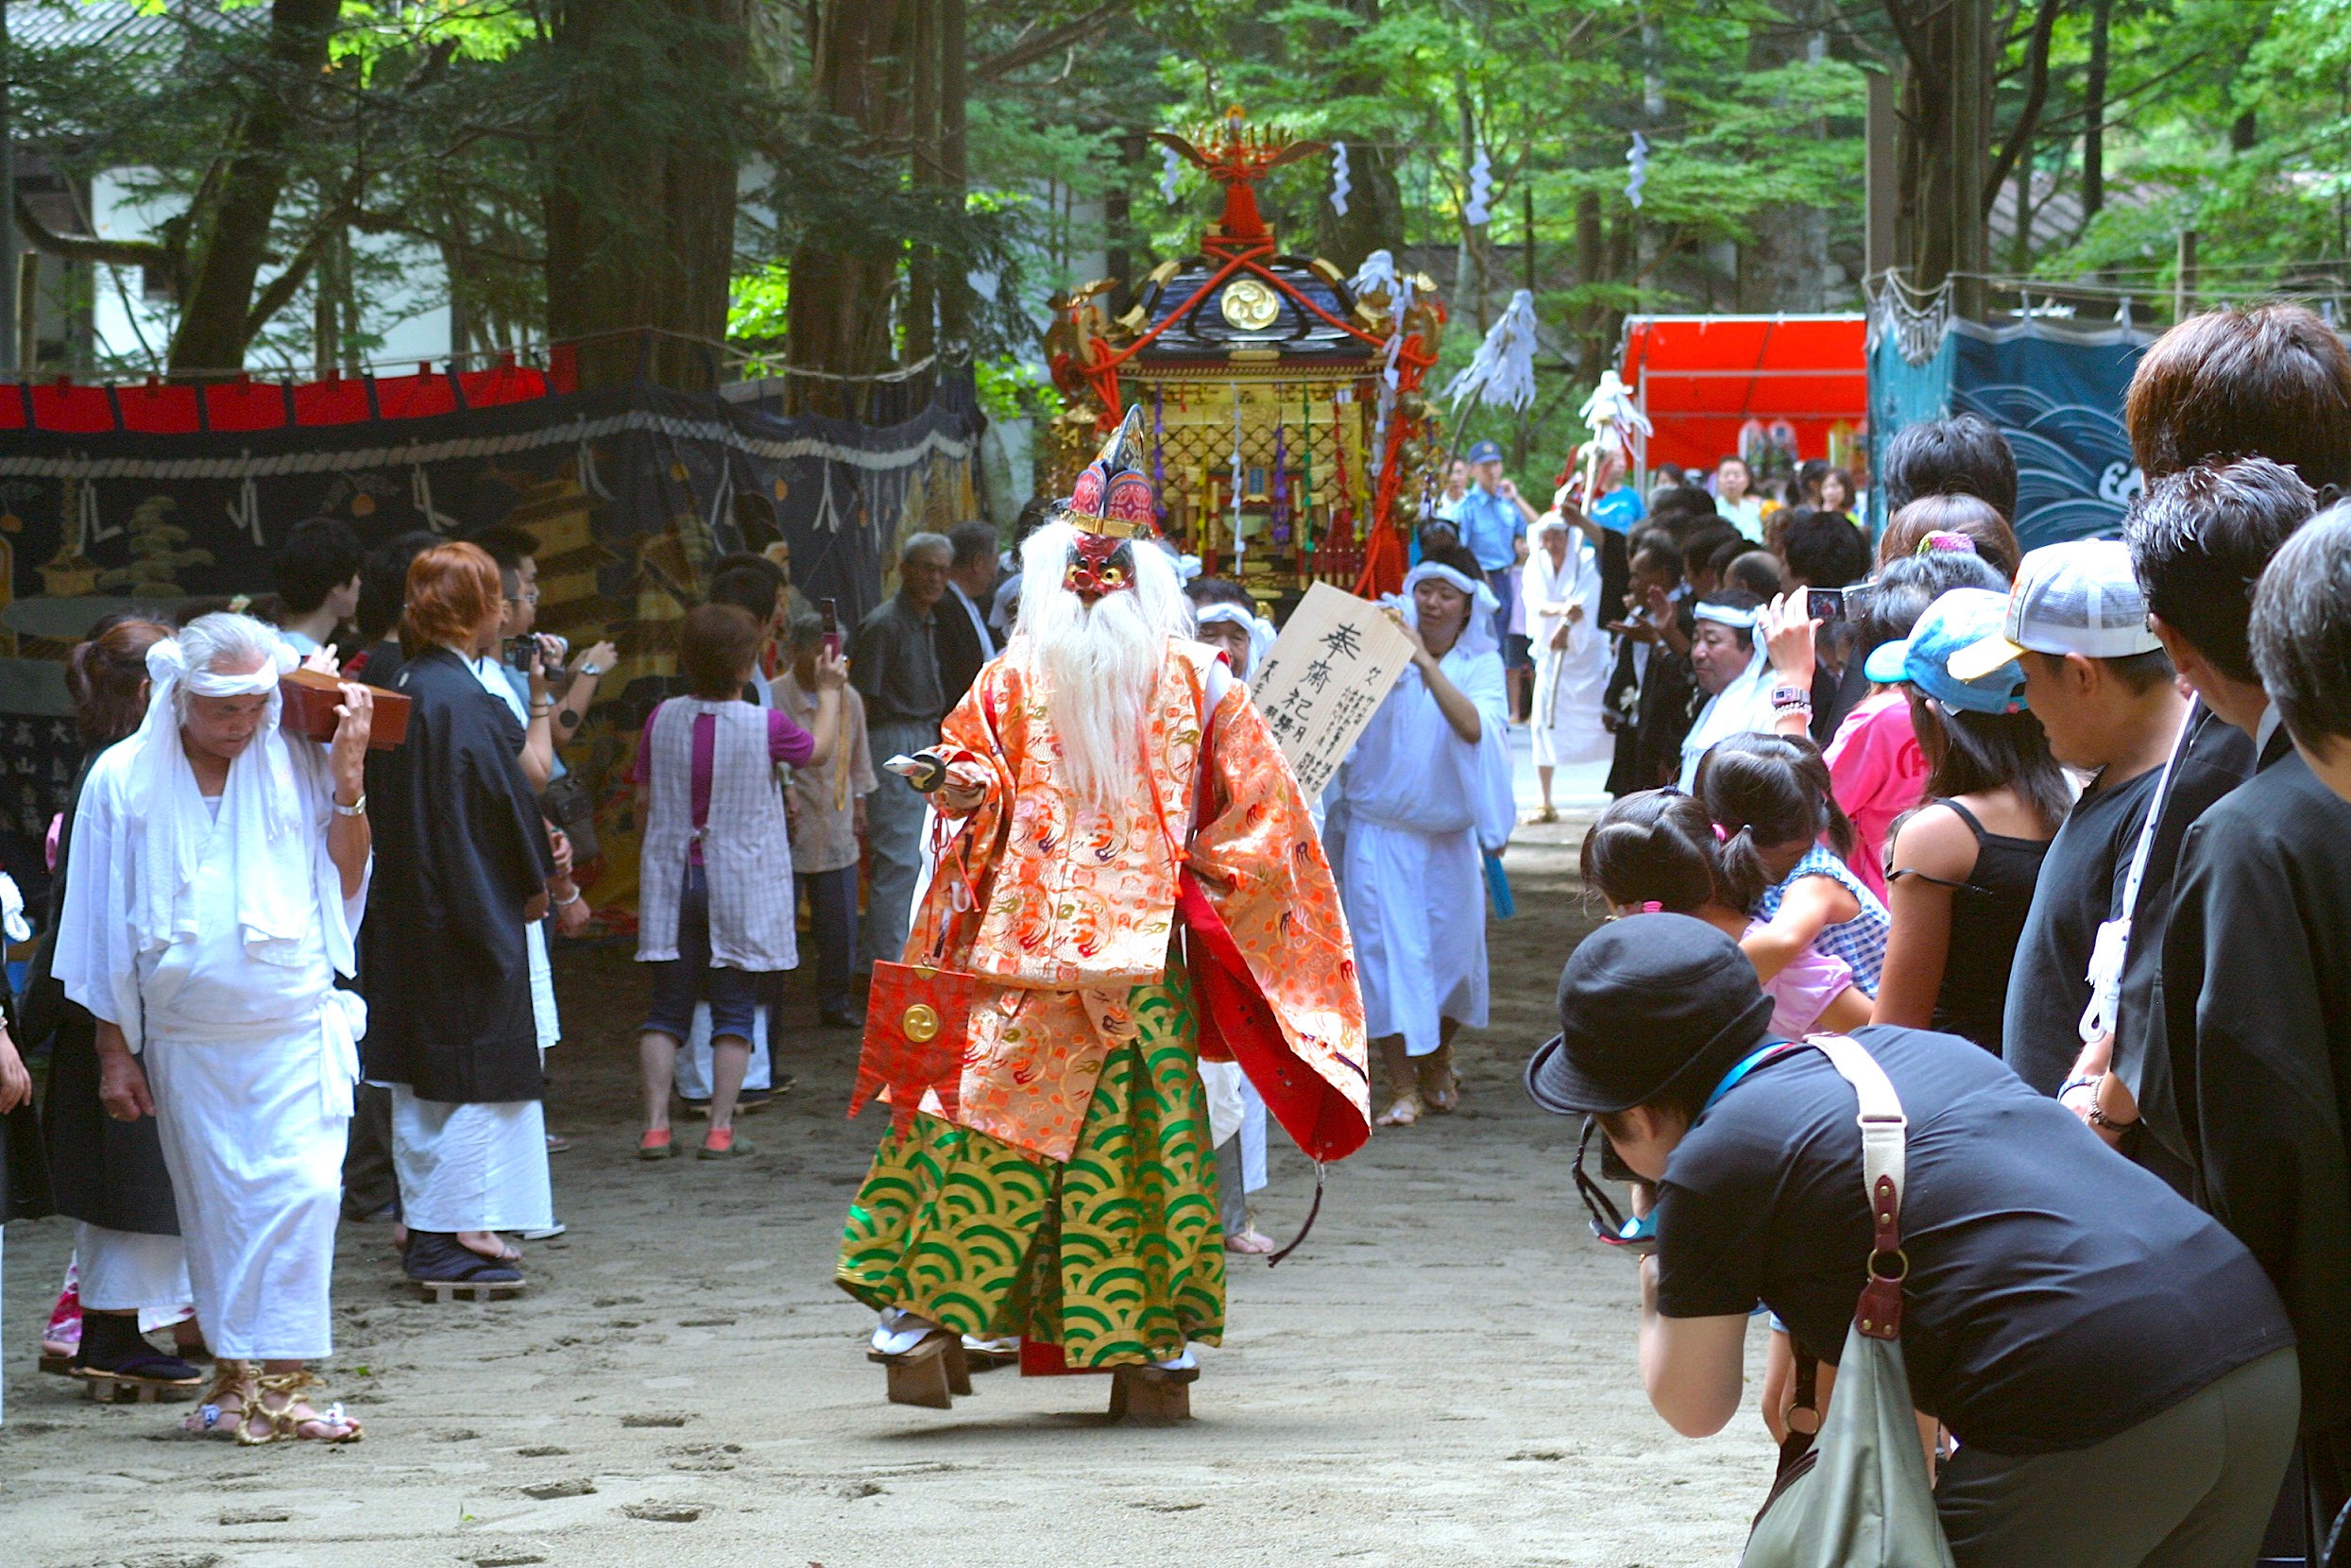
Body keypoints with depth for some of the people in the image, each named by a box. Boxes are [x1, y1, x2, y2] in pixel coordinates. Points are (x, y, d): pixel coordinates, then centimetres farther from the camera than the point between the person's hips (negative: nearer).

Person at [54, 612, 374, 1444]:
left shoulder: (297, 766, 2)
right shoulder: (125, 780, 1)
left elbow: (346, 885, 4)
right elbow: (103, 924, 5)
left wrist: (349, 782, -7)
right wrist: (114, 1050, 4)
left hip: (297, 1030, -1)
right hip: (185, 1039, 1)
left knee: (299, 1195, -11)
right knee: (215, 1207, 5)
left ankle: (280, 1382, -9)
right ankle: (234, 1373, 14)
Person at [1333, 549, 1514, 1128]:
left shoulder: (1481, 665, 0)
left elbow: (1473, 727, -19)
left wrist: (1425, 661, -27)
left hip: (1450, 835, 2)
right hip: (1380, 833, -1)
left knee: (1455, 950, 7)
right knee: (1387, 949, -8)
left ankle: (1437, 1059, 34)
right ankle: (1403, 1088, -1)